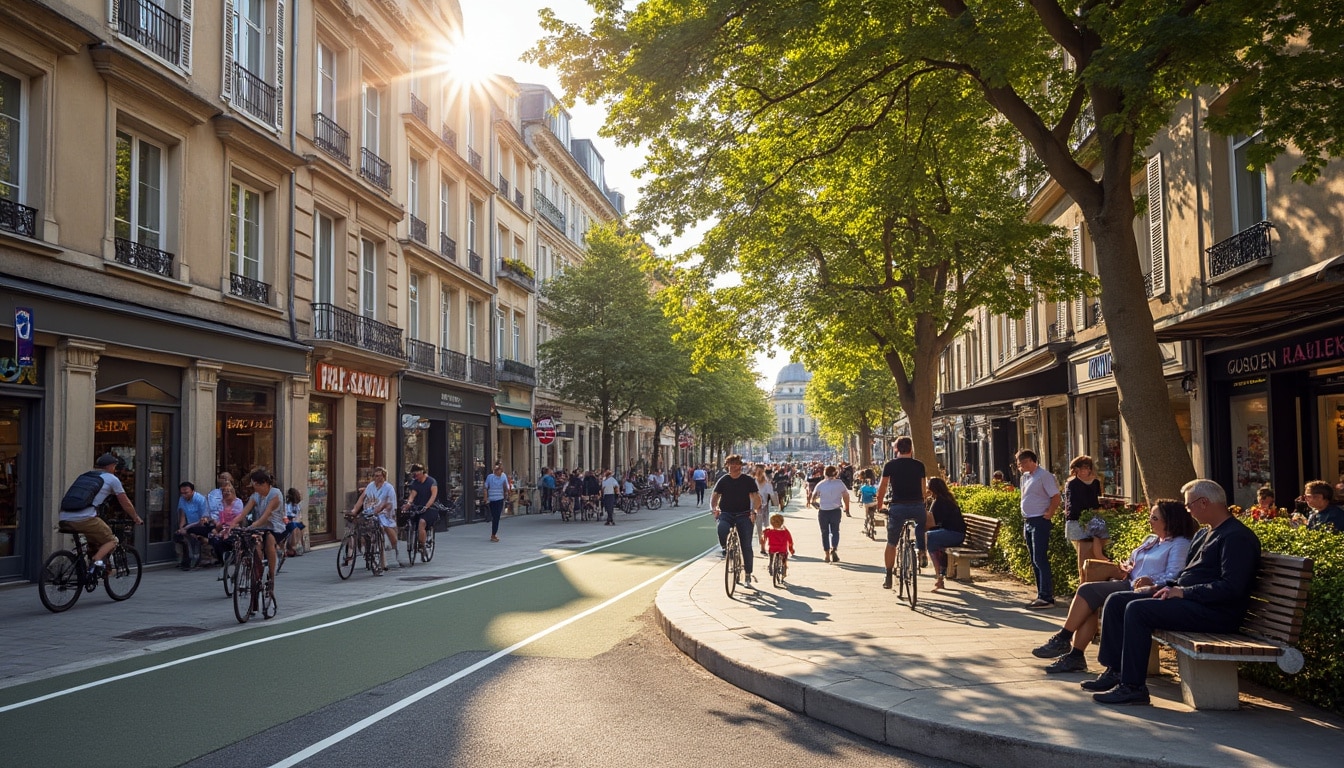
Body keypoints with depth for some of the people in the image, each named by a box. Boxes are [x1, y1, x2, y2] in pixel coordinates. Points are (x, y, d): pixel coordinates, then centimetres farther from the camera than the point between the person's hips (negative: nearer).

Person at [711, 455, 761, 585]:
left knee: (746, 545, -5)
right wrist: (713, 508, -15)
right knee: (722, 529, -33)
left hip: (743, 515, -1)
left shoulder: (748, 480, 1)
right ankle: (726, 548, -2)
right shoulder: (723, 480, 6)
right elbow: (714, 495, 5)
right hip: (726, 514, 1)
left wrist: (754, 510, -20)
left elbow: (756, 497, -3)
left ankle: (748, 574, 7)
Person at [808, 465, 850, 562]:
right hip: (835, 511, -1)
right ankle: (834, 548, -18)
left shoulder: (820, 484, -1)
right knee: (835, 531, 8)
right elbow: (846, 496, -4)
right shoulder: (839, 483, -4)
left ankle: (827, 555, 12)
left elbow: (813, 498, 1)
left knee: (825, 533, 11)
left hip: (823, 512, 1)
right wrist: (847, 508, 8)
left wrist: (816, 504, 21)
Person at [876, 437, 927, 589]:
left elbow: (881, 488, 5)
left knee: (891, 543, 11)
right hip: (917, 506, 1)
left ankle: (888, 578, 10)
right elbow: (923, 489, 11)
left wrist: (879, 505, 18)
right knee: (922, 522, 37)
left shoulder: (890, 465, 3)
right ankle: (921, 553, 24)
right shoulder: (919, 465, 8)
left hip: (897, 507, -1)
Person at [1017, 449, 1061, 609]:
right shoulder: (1025, 477, 15)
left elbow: (1056, 497, -16)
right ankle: (1042, 596, 18)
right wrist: (1025, 523, 17)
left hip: (1040, 522, -9)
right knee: (1035, 561, 12)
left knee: (1040, 560, -11)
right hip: (1028, 522, 9)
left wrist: (1049, 514, -15)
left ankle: (1046, 598, -9)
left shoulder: (1043, 475, -12)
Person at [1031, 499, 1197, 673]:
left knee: (1087, 590, -21)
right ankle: (1075, 656, -22)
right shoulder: (1151, 540, 26)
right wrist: (1124, 570, 6)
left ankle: (1063, 639, -14)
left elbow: (1173, 577, -14)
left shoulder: (1180, 544, -1)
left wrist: (1151, 582, -29)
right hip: (1128, 584, 8)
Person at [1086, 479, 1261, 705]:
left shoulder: (1237, 537, -12)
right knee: (1116, 601, 2)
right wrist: (1160, 587, 9)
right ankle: (1114, 671, 1)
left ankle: (1133, 687, -23)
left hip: (1216, 612, -11)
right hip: (1188, 600, 11)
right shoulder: (1204, 534, 21)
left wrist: (1184, 592, -18)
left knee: (1137, 609, -28)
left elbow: (1232, 588, -22)